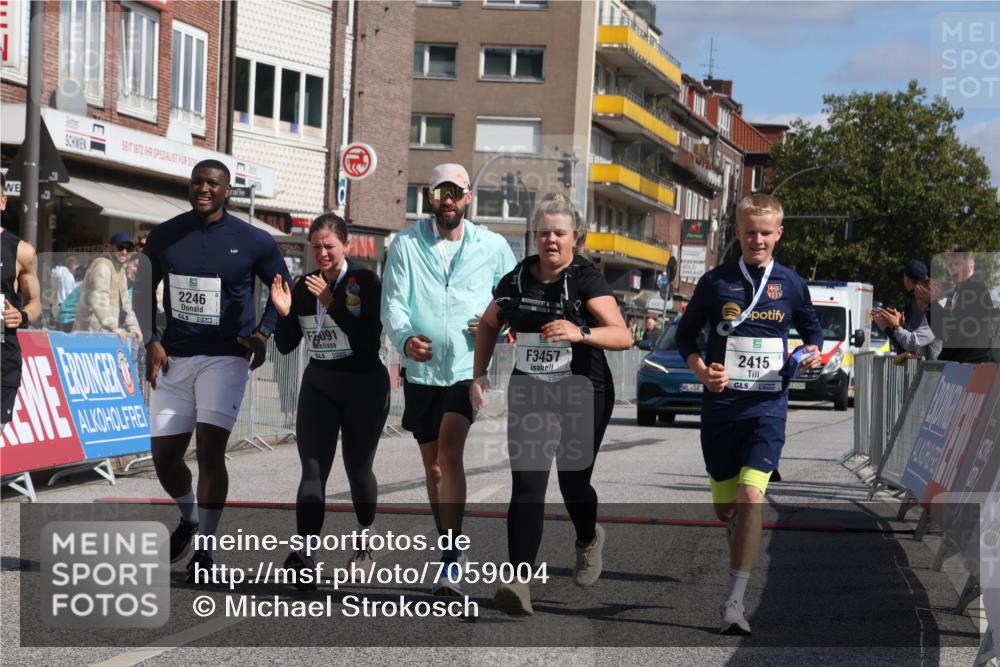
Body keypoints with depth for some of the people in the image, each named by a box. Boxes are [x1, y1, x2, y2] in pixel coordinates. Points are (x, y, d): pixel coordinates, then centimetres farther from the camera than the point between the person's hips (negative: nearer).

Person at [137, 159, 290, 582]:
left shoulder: (253, 242, -4)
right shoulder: (164, 236, 4)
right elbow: (144, 292, 15)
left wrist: (263, 332, -6)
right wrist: (152, 341, 3)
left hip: (225, 358, -4)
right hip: (175, 359, 4)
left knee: (210, 450, -15)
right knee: (164, 456, 5)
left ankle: (204, 550, -6)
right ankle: (188, 518, 35)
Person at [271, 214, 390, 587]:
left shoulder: (365, 283, -11)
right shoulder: (303, 288, 2)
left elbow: (370, 340, -22)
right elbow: (285, 346, 4)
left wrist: (332, 304, -27)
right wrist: (284, 313, -14)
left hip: (364, 387, -3)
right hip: (318, 386, 3)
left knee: (358, 469, 10)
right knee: (313, 471, -10)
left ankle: (365, 540, 36)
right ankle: (304, 557, -20)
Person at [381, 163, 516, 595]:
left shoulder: (492, 247, 6)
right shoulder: (406, 245, 5)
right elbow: (393, 303, -4)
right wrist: (405, 338, -25)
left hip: (468, 367, -2)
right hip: (422, 369, 2)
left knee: (450, 454, -20)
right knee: (433, 466, 12)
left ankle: (451, 559, -20)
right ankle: (451, 553, 27)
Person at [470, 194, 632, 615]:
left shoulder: (587, 281, -10)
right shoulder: (517, 280, 3)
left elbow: (623, 336, -22)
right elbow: (488, 325, 21)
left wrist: (581, 333, -39)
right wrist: (479, 375, 10)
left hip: (584, 395, -3)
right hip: (529, 395, 3)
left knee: (572, 482, 3)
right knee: (527, 486, -9)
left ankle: (588, 540, 38)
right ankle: (520, 582, -15)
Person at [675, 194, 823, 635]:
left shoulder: (790, 284, 5)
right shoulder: (715, 281, 4)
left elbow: (812, 330, 19)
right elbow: (686, 333, 11)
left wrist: (812, 352, -4)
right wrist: (701, 370, -7)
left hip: (767, 405, -1)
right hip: (720, 404, 2)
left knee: (750, 495, -19)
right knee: (724, 507, 7)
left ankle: (735, 603, -20)